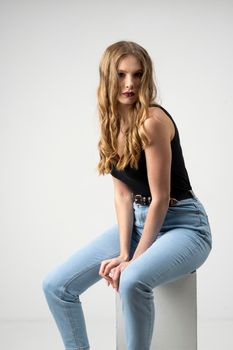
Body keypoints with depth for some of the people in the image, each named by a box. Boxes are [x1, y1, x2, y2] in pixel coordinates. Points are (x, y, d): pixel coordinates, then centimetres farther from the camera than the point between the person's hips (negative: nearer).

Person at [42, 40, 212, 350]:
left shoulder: (152, 121, -21)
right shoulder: (112, 123, 1)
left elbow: (161, 198, -20)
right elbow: (123, 195, -2)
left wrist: (135, 259, -16)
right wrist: (123, 253, -13)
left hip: (183, 225, -7)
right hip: (138, 221, 8)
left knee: (133, 281, -37)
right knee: (56, 285, -4)